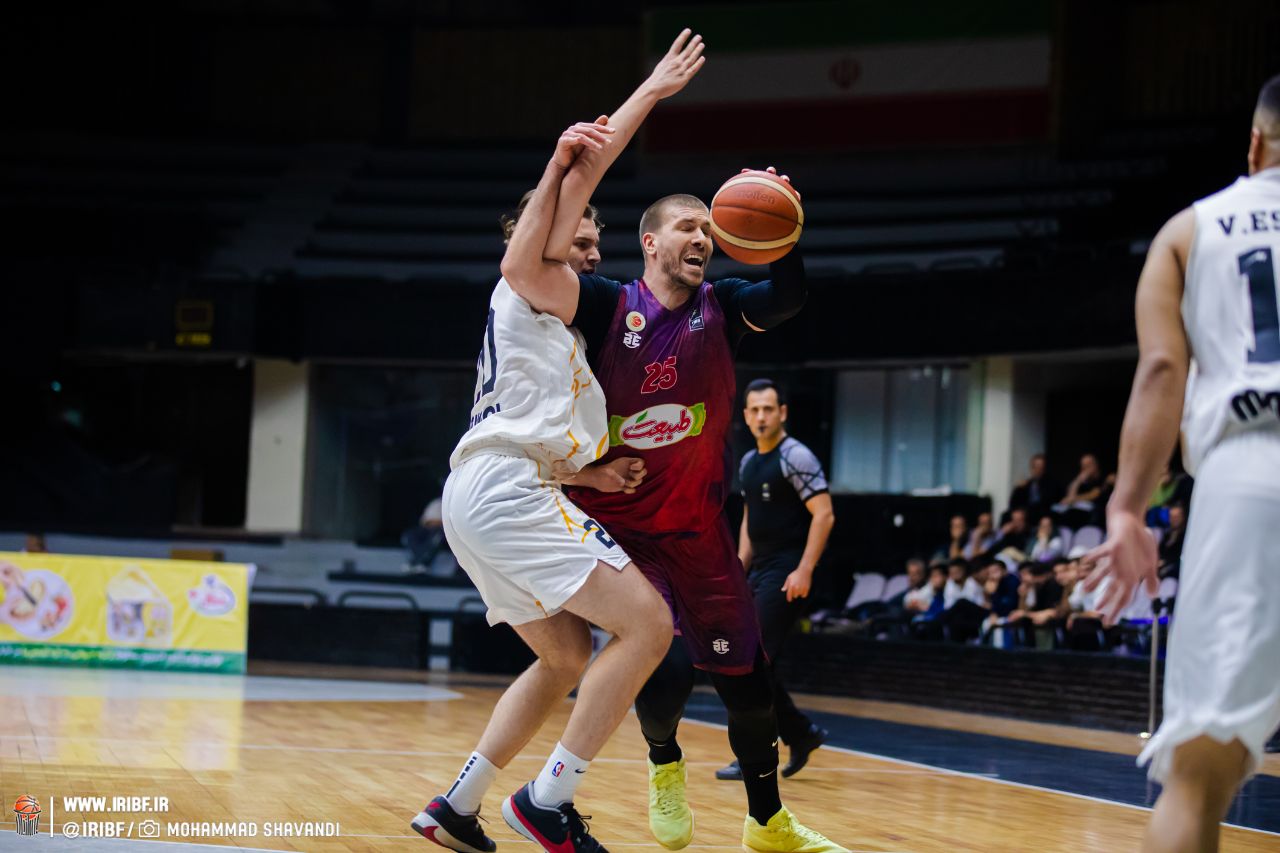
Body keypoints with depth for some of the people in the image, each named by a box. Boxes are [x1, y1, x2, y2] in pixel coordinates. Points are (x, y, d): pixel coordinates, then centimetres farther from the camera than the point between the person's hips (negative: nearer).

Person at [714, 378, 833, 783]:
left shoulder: (796, 457, -12)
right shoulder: (748, 463, 13)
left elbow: (824, 515, -17)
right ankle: (802, 733, 22)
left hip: (787, 573, -9)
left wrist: (804, 571, -22)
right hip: (759, 572, 9)